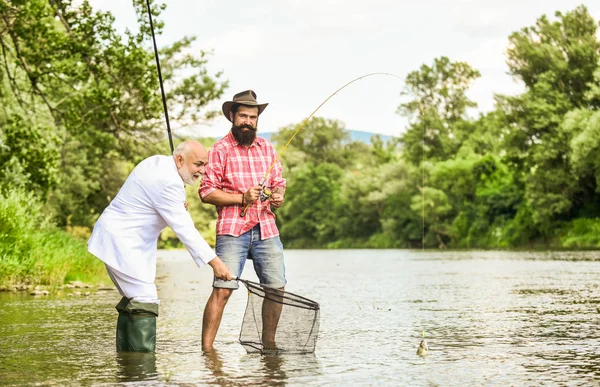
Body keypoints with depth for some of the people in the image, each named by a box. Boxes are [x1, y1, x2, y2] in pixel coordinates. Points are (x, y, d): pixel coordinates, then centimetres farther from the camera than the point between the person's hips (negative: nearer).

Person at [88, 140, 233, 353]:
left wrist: (177, 208, 6)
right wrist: (214, 261, -27)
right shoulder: (168, 182, -23)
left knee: (133, 299, 14)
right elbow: (185, 230, -26)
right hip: (120, 241, -11)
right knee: (146, 302, -16)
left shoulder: (157, 162, 8)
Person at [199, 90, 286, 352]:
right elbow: (206, 191, -5)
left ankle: (268, 342, 20)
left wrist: (278, 196, 2)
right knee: (223, 289, -13)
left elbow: (279, 182, 25)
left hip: (266, 229, 5)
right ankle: (207, 349, -9)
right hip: (232, 230, -5)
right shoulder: (221, 149, -1)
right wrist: (242, 198, -14)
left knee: (276, 287, 4)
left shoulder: (266, 148, 16)